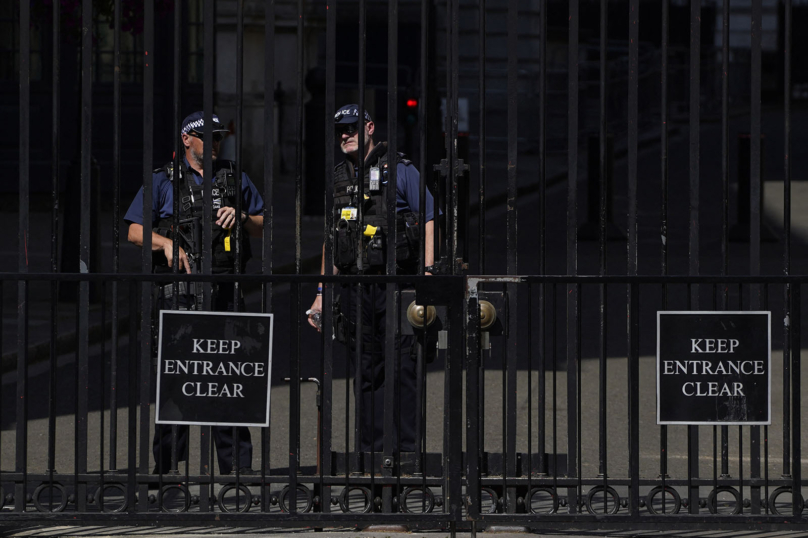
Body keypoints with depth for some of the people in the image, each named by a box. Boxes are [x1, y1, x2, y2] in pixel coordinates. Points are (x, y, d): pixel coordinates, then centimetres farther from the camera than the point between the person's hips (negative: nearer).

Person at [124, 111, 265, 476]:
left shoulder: (235, 179, 16)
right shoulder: (163, 181, 7)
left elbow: (262, 228, 18)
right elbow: (135, 232, 5)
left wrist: (240, 217, -3)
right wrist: (167, 243, -13)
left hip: (224, 291, 2)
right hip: (179, 291, -2)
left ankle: (237, 464, 1)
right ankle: (168, 465, 3)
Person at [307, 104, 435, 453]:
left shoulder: (400, 170, 0)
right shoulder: (337, 179, 16)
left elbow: (429, 222, -4)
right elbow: (331, 239, 21)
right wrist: (322, 292, 17)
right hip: (354, 285, 5)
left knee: (402, 367, -7)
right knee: (365, 371, 7)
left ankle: (408, 448, -5)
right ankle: (370, 452, 11)